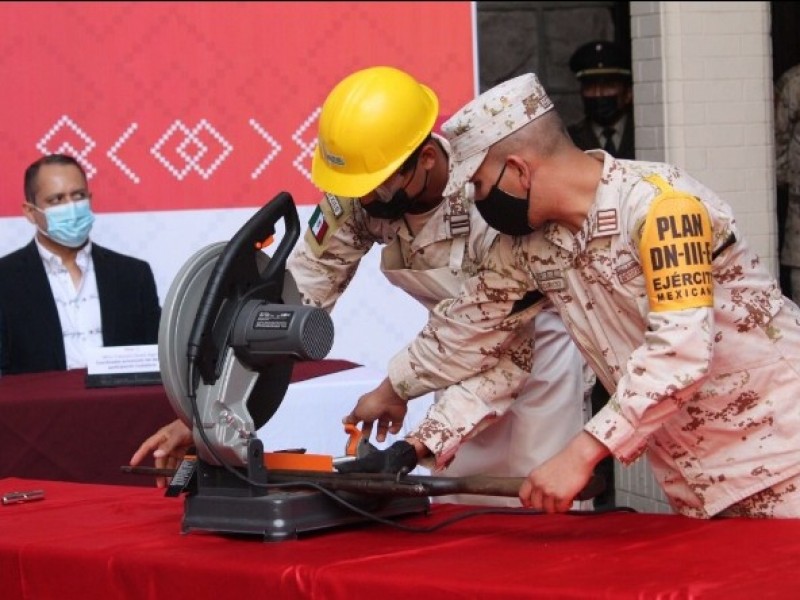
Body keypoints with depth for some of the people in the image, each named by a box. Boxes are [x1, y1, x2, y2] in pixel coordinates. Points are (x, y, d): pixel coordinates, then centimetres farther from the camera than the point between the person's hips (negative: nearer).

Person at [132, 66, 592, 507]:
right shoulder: (357, 194, -19)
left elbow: (490, 322, -26)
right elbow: (297, 293, -18)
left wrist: (397, 386, -20)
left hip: (536, 326, -5)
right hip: (465, 341, 5)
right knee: (461, 495, 3)